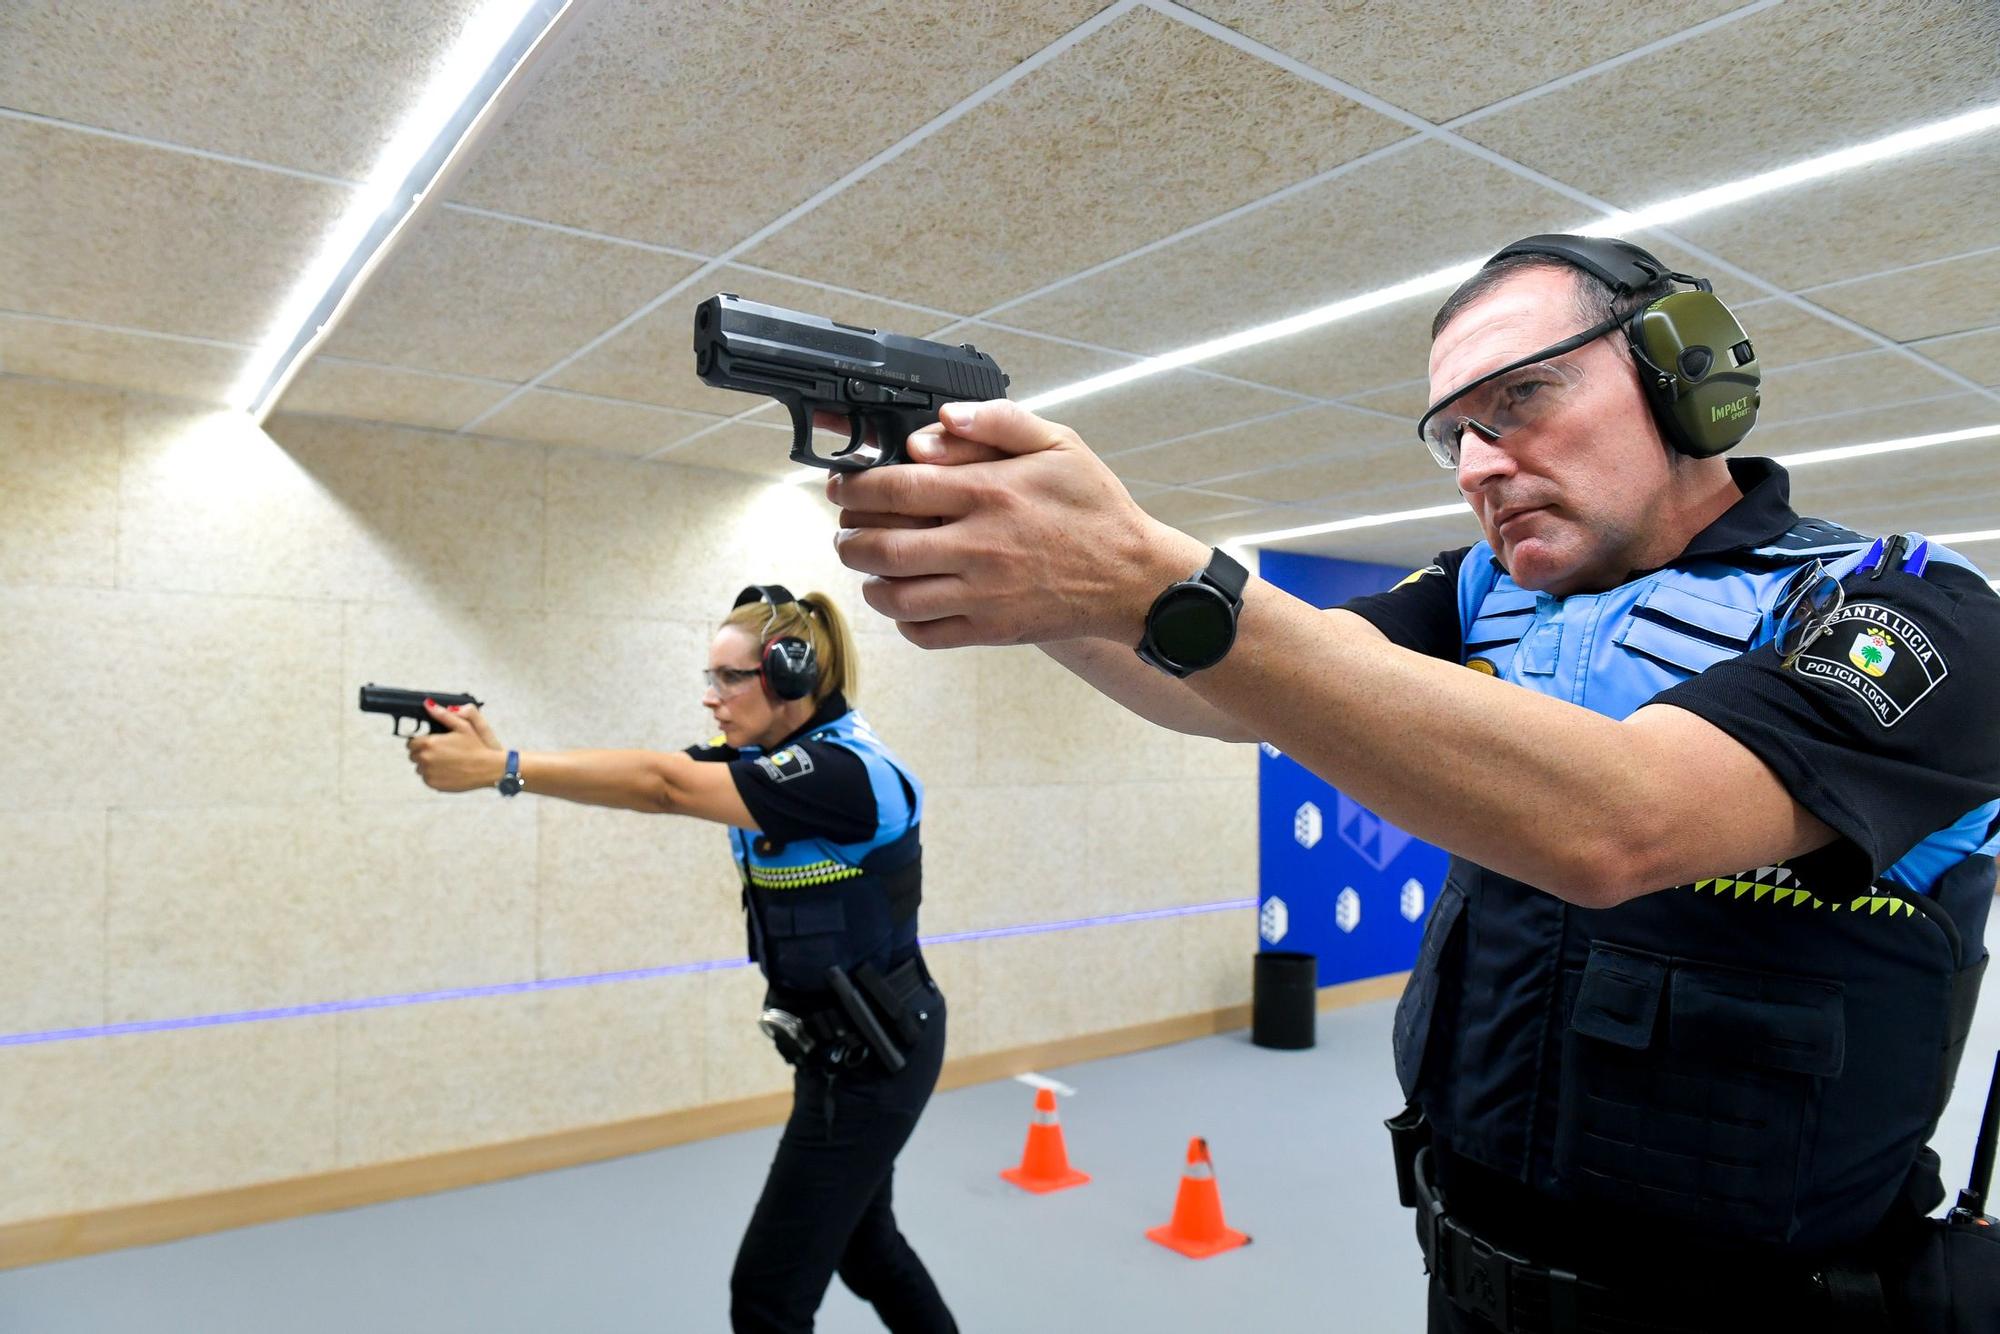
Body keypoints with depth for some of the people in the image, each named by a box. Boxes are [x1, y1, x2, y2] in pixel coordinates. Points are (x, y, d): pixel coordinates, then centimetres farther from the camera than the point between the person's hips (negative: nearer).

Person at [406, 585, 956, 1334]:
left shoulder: (844, 771, -25)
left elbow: (664, 787, -34)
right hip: (844, 1044, 10)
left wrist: (502, 770, -35)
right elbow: (660, 777, -9)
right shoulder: (769, 757, 3)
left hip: (872, 1054, -9)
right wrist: (499, 752, -22)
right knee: (862, 1244, 25)